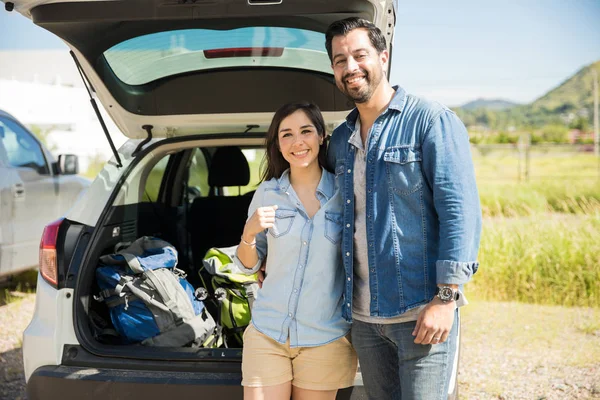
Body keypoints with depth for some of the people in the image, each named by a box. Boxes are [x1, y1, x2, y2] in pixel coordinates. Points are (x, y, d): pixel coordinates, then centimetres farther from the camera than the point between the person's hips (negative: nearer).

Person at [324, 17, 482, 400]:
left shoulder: (431, 119, -6)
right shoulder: (340, 140, 14)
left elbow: (460, 210, -12)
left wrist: (446, 297, -18)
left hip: (421, 312, -6)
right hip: (363, 316, 6)